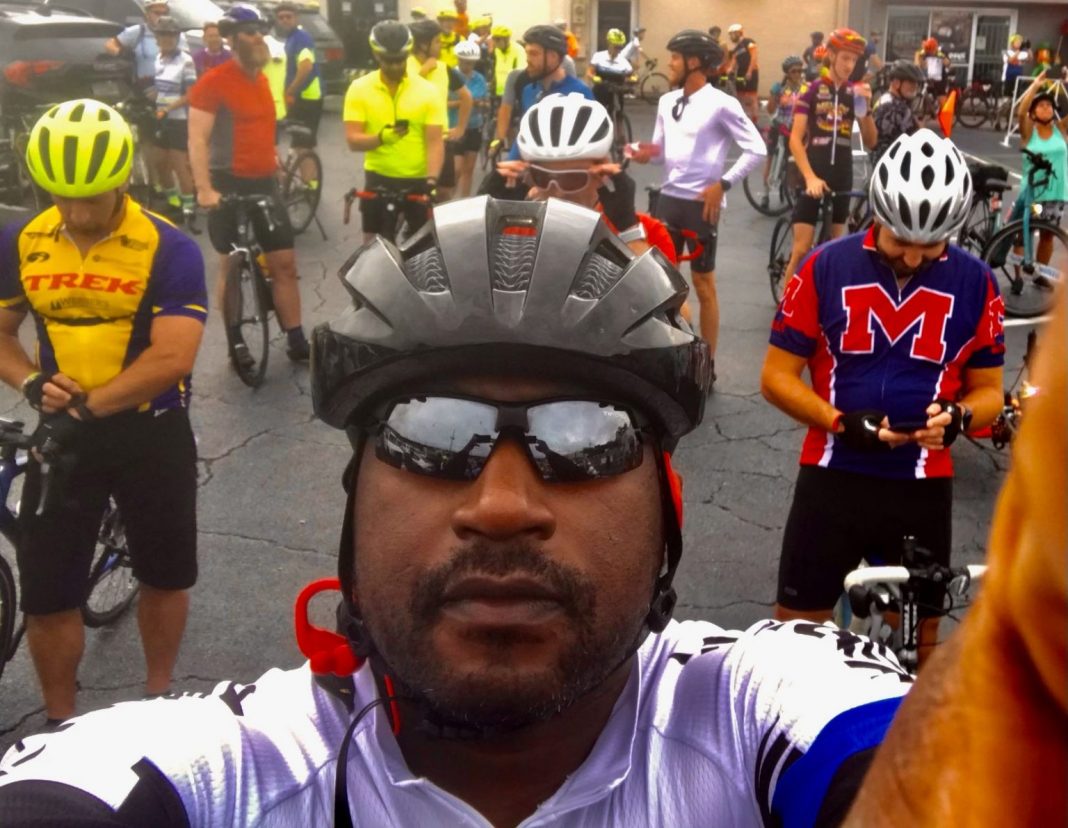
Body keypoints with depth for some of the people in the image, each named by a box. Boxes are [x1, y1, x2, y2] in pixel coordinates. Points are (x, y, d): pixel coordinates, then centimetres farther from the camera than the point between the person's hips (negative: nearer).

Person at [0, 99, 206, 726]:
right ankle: (62, 725, 28)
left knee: (166, 575, 15)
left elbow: (171, 358, -22)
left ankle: (159, 697, 38)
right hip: (63, 433, 2)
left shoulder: (169, 248, -16)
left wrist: (85, 406, -23)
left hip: (152, 433, -2)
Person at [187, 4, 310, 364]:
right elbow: (197, 138, -17)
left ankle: (296, 340, 9)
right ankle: (235, 341, 15)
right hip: (229, 184, -6)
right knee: (230, 265, 5)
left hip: (265, 183, 6)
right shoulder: (213, 81, -12)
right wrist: (204, 188, -25)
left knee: (285, 262, 3)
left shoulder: (262, 79, 11)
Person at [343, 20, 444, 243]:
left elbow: (435, 142, -10)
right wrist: (382, 137, -28)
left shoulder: (428, 91, -6)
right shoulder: (359, 89, -3)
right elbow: (353, 141, -8)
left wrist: (432, 180, -26)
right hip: (378, 178, 1)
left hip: (418, 180, -1)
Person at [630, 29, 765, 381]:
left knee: (703, 285, 4)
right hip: (668, 198, 6)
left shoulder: (720, 104, -12)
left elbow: (757, 149, -11)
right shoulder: (667, 101, 7)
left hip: (702, 203, -6)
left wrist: (722, 184, -14)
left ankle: (707, 365, 15)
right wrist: (647, 154, -8)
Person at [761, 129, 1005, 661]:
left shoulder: (975, 284, -3)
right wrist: (841, 423, -19)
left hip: (923, 488, 2)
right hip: (832, 478, -1)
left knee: (919, 638, 16)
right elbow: (777, 376, -4)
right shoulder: (825, 268, -8)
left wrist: (959, 415, -17)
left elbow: (989, 391, 6)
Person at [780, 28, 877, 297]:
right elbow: (795, 139, -10)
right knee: (801, 249, -7)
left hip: (842, 179, 4)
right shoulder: (812, 90, -6)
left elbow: (870, 142, 3)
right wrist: (810, 177, -21)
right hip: (814, 178, -4)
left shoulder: (856, 93, 4)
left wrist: (866, 107, -12)